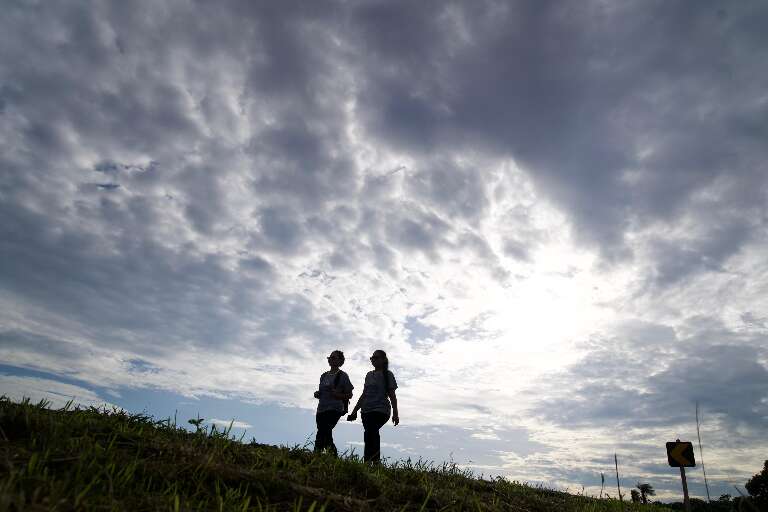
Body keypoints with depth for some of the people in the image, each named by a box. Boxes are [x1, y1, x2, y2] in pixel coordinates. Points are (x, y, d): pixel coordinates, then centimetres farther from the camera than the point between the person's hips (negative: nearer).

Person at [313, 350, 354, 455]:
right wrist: (317, 394, 5)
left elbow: (349, 395, 1)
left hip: (334, 409, -6)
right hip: (321, 409, 6)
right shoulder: (324, 376, 17)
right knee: (325, 434, 4)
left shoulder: (343, 376, -1)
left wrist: (338, 395, -17)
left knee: (322, 432, -21)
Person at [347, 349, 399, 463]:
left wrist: (395, 413, -8)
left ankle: (367, 462, -29)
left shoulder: (387, 374, 2)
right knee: (372, 437, 2)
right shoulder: (369, 375, 19)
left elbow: (392, 395, -1)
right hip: (367, 411, 7)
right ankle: (375, 462, 5)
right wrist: (354, 411, 22)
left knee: (369, 433, -24)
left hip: (380, 410, -7)